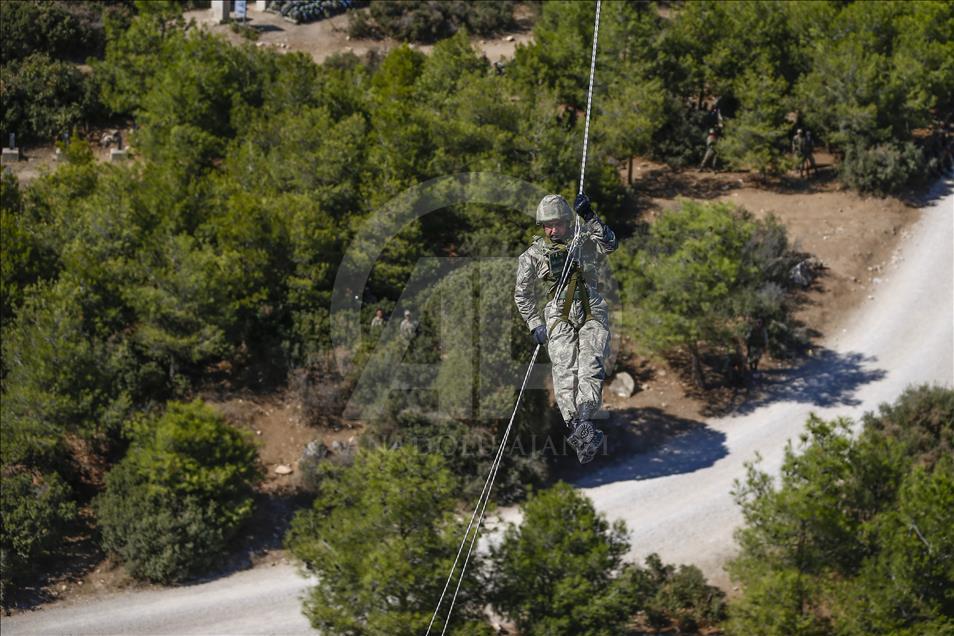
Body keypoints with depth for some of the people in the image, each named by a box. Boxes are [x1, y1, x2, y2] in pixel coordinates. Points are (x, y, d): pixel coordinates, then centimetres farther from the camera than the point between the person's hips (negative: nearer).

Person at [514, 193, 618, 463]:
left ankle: (582, 425, -37)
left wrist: (589, 218, -20)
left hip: (592, 314, 0)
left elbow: (609, 245, -12)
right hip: (559, 317, 0)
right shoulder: (534, 254, 10)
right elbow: (522, 293, 16)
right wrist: (535, 325, 7)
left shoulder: (585, 242, 9)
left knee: (591, 367, -22)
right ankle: (581, 429, -33)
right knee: (564, 372, -20)